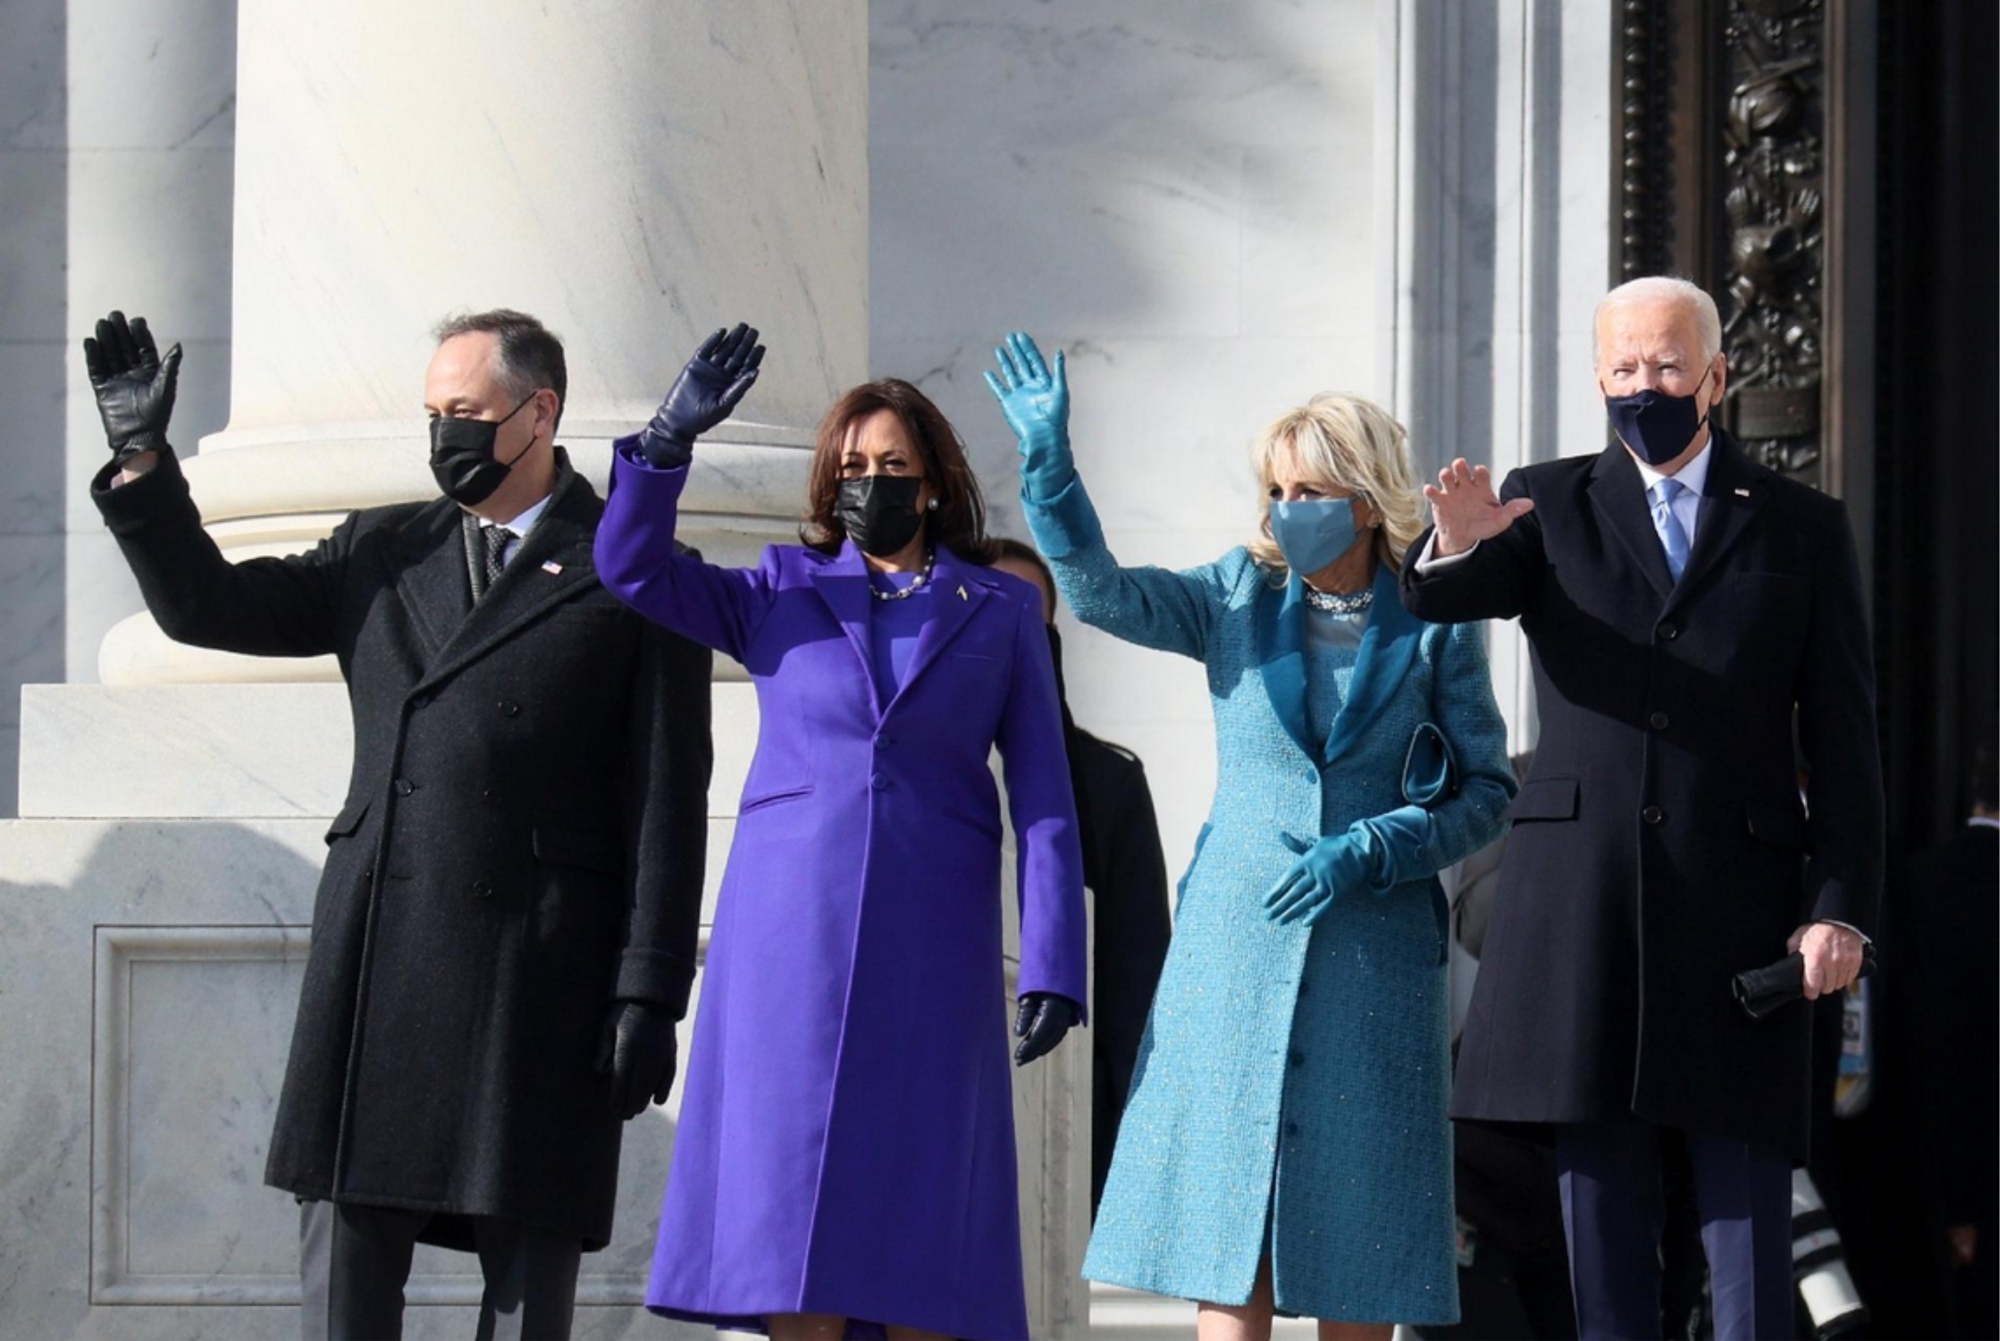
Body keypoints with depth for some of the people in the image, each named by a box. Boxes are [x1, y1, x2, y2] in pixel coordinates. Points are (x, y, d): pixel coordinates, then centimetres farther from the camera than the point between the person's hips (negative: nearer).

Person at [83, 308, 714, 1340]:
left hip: (540, 981, -4)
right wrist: (142, 458, 3)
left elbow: (668, 806, -1)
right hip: (376, 971, 4)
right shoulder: (381, 555, 17)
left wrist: (649, 993, -8)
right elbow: (206, 606, 16)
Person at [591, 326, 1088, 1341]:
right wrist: (671, 438, -13)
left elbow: (1043, 798, 5)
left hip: (930, 944, 0)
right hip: (790, 935, 1)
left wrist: (1052, 967, -3)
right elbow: (633, 569, 2)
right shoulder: (782, 593, 12)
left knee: (916, 1216, -2)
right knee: (793, 1217, -3)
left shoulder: (1001, 611, 10)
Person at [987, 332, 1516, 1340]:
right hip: (1234, 948, 1)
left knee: (1356, 1229, 1)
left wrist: (1370, 852, -12)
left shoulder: (1434, 632, 2)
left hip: (1372, 954, -1)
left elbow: (1485, 792, 2)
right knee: (1227, 1219, -1)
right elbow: (1100, 591, -7)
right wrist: (1049, 459, -19)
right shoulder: (1240, 600, 5)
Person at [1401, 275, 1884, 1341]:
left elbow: (1845, 743, 7)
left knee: (1747, 1203, -4)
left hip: (1738, 907, -1)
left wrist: (1841, 908, -3)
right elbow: (1438, 600, -7)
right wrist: (1456, 542, -31)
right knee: (1600, 1199, 3)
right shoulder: (1549, 506, 12)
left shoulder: (1801, 528, 11)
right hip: (1582, 897, 1)